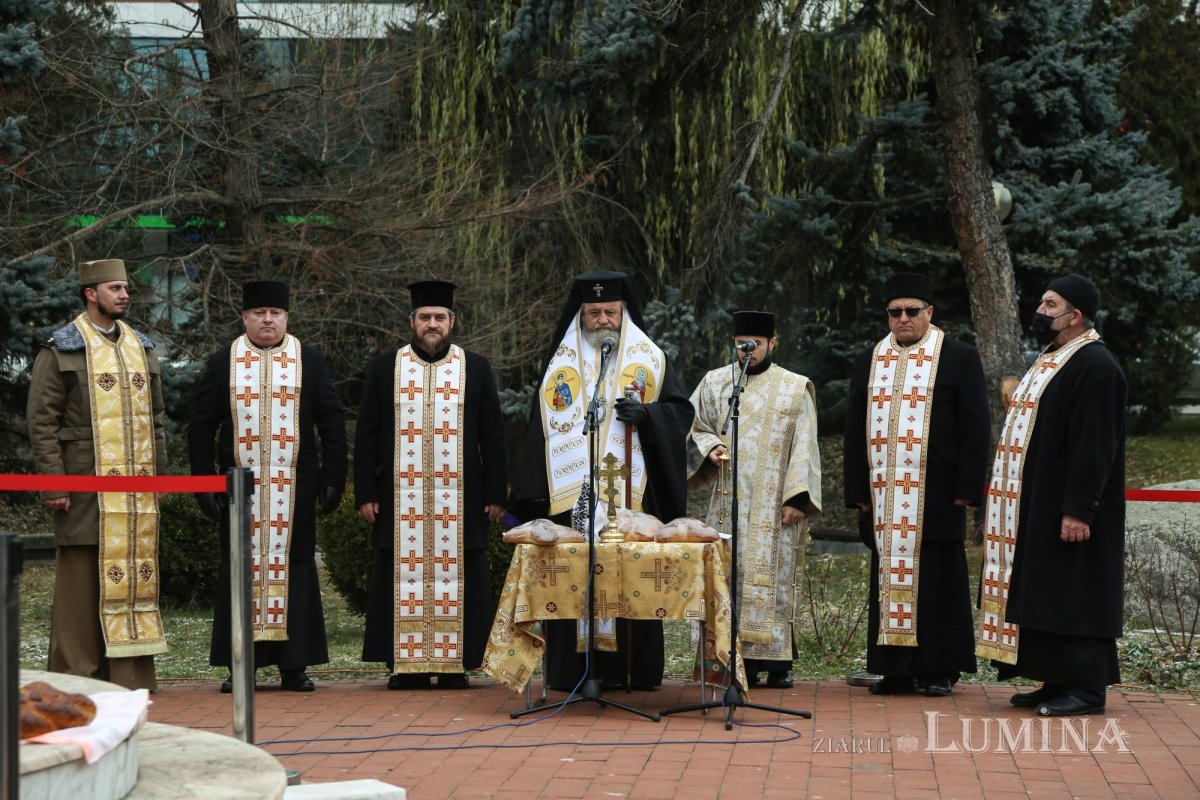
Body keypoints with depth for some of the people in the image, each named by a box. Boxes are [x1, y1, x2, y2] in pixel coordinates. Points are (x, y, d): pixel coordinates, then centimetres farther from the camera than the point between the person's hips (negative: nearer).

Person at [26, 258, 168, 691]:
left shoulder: (141, 347, 16)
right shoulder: (60, 349, -1)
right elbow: (41, 419, -5)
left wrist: (158, 475, 13)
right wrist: (53, 483, -11)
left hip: (138, 487, 5)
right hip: (86, 485, -5)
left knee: (135, 572, 5)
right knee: (82, 576, -2)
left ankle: (130, 676, 10)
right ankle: (74, 677, 5)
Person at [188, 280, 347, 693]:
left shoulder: (310, 361, 6)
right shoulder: (223, 363, 6)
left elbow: (332, 422, 6)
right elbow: (201, 426, 6)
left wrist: (333, 478, -1)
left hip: (294, 486, 0)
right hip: (240, 484, 0)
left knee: (293, 565, 2)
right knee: (241, 567, 3)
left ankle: (294, 665, 8)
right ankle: (238, 665, 9)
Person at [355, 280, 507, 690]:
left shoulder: (477, 369, 9)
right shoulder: (384, 369, 9)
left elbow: (493, 437, 8)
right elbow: (366, 436, 7)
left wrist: (495, 493, 1)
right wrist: (366, 493, 0)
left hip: (459, 499, 0)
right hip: (401, 498, 0)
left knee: (455, 577, 0)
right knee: (405, 579, 0)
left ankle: (453, 663, 6)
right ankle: (407, 664, 6)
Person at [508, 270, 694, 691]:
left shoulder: (649, 359, 11)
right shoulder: (561, 360, 12)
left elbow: (681, 411, 9)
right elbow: (542, 427, 8)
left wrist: (646, 414, -13)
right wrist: (533, 495, 0)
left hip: (632, 492, 0)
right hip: (571, 491, 1)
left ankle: (630, 669, 2)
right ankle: (574, 669, 1)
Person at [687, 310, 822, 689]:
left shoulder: (796, 388, 5)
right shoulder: (714, 383, 11)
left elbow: (803, 448, 2)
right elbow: (692, 427, 17)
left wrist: (797, 498, -8)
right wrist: (709, 448, -5)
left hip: (775, 504, -2)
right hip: (729, 501, 2)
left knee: (774, 576, -6)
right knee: (732, 575, -2)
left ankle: (778, 660, -2)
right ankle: (740, 658, 1)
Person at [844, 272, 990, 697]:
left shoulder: (960, 358, 2)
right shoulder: (868, 360, 13)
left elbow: (974, 427, -1)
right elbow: (855, 430, 14)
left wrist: (966, 487, -9)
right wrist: (858, 490, 6)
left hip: (935, 495, -4)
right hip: (884, 495, 4)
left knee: (938, 579, 0)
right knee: (891, 575, 5)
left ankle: (940, 669, 8)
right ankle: (896, 669, 9)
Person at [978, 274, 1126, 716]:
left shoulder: (1095, 367, -16)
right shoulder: (1051, 361, 16)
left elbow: (1095, 446, -21)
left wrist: (1079, 509, -25)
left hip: (1067, 511, -10)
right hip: (1037, 508, 10)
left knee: (1074, 596, -5)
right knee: (1045, 596, 11)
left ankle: (1087, 688, 1)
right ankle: (1059, 681, 17)